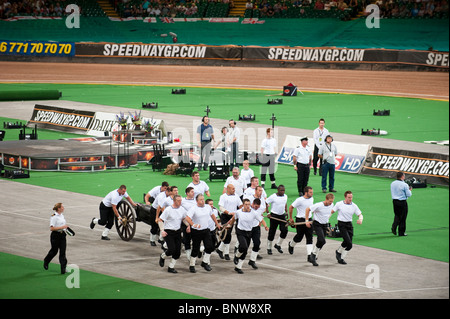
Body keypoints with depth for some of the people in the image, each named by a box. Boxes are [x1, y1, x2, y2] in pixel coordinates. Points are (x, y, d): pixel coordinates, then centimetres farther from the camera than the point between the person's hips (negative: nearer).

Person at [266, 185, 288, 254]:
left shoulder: (285, 196, 6)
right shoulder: (273, 197, -13)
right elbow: (265, 204, -10)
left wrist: (286, 211, 14)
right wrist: (268, 213, -13)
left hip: (282, 215, 5)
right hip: (274, 216, -5)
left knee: (284, 230, -9)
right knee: (272, 232, 3)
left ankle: (278, 245, 11)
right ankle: (269, 248, 17)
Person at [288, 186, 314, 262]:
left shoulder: (311, 199, 5)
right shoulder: (300, 200, -15)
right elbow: (291, 207, -7)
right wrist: (290, 218, -2)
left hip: (309, 220, 5)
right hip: (300, 220, -5)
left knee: (309, 238, -5)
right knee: (299, 237, 7)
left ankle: (309, 255, -7)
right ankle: (291, 245, 41)